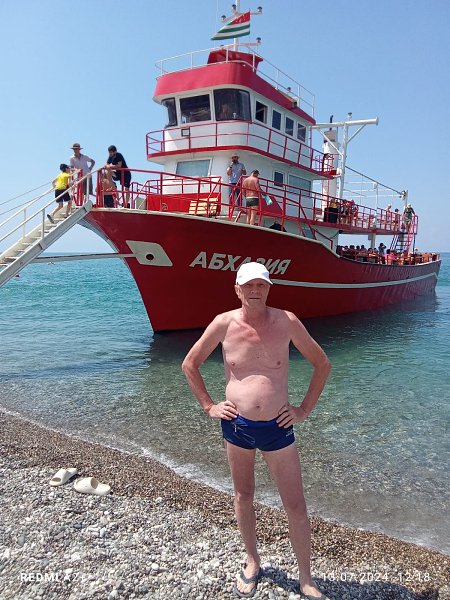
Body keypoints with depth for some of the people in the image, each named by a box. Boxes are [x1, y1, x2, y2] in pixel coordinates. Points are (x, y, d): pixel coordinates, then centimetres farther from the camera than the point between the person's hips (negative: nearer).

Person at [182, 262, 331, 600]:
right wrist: (209, 406, 1)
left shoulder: (286, 321, -9)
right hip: (236, 426, 1)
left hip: (277, 427, -1)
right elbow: (189, 365, 5)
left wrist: (305, 410, -1)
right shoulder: (224, 324, -8)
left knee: (297, 509, 6)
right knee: (243, 498, 19)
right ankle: (253, 563, 44)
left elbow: (322, 363, 2)